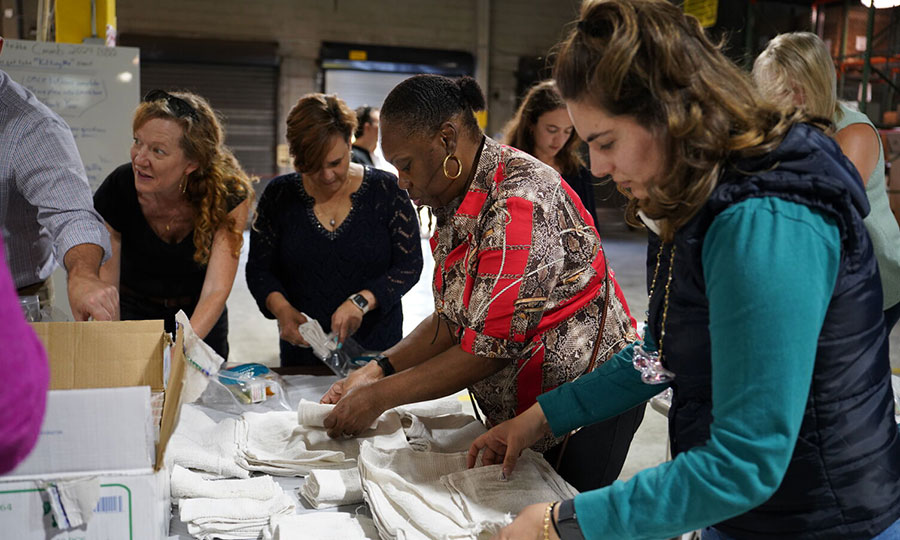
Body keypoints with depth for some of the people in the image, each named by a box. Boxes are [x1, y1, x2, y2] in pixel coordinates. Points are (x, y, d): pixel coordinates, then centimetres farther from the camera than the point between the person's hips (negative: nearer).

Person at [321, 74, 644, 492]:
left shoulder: (520, 197, -24)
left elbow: (492, 345, -27)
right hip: (523, 411, 8)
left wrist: (379, 396, -20)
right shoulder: (457, 201, 6)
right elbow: (453, 320, 8)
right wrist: (378, 370, -6)